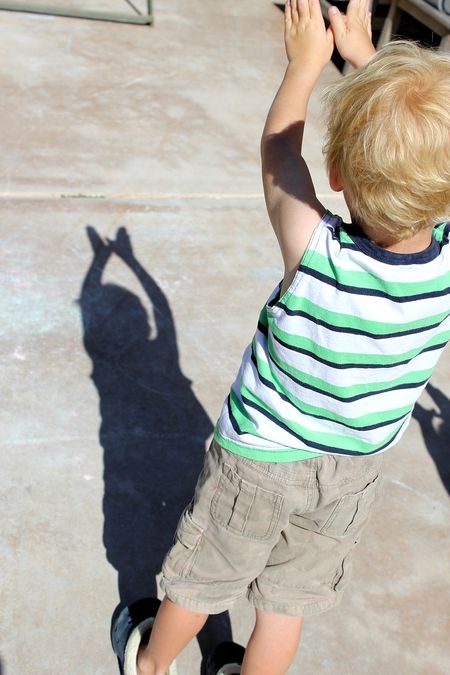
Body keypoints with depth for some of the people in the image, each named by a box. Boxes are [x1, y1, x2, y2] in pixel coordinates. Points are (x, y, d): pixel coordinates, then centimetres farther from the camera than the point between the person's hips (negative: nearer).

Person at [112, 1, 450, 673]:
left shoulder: (320, 257, -34)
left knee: (200, 582, 24)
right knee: (288, 606, 24)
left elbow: (279, 151, -15)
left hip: (259, 457, -2)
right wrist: (364, 55, 5)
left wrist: (307, 59, 1)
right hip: (353, 474, 3)